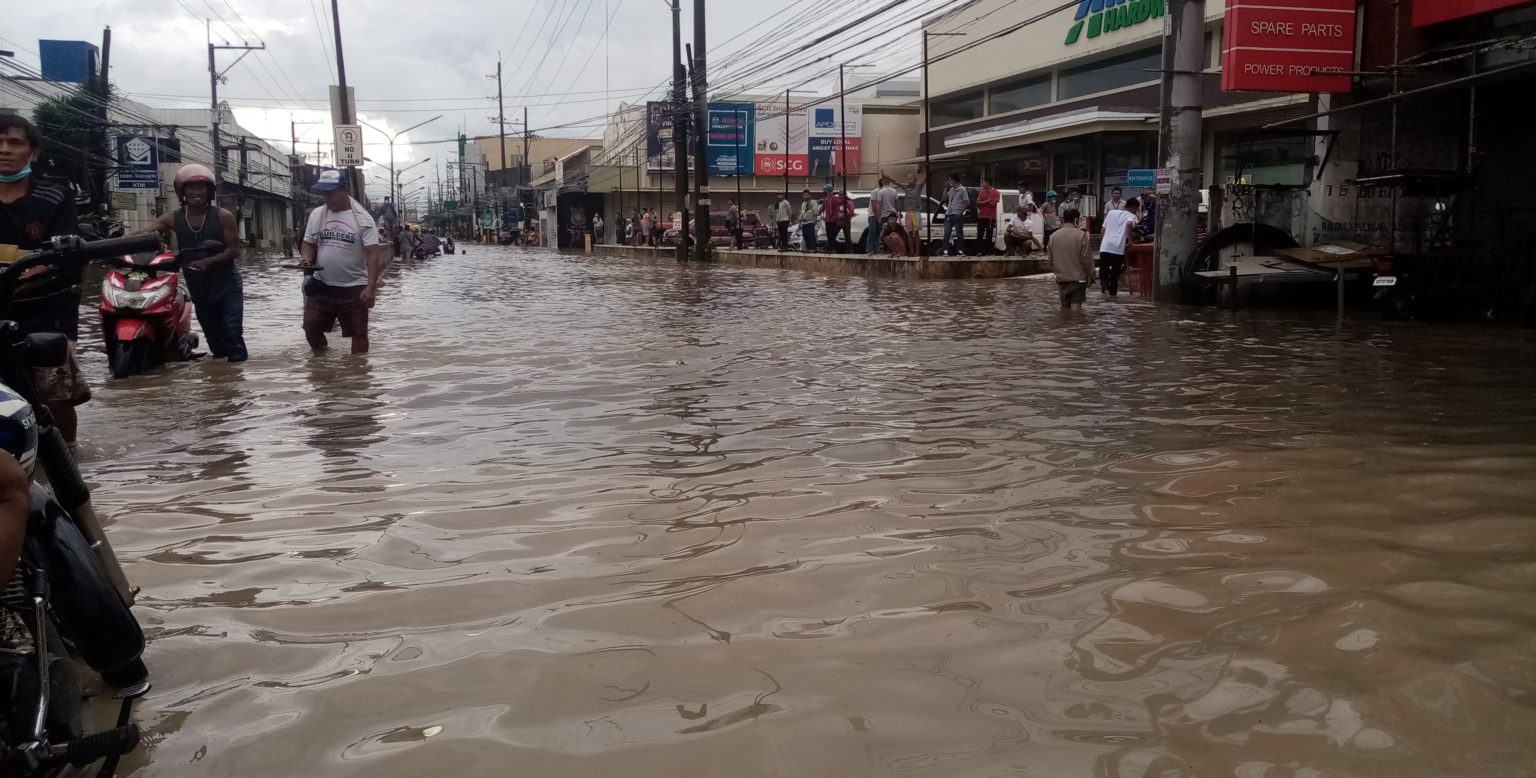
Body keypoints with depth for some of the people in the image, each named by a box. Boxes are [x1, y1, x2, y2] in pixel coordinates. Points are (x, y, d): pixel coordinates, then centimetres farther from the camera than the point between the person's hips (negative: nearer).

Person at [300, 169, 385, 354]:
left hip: (354, 287, -4)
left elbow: (373, 254, -13)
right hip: (321, 285, 4)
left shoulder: (362, 218, -10)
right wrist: (308, 260, -11)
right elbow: (309, 244, 14)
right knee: (311, 326, 6)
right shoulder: (316, 214, 4)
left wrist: (371, 287, -23)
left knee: (359, 333, 3)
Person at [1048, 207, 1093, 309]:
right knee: (1075, 306, -5)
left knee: (1065, 306, 12)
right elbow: (1086, 258, -11)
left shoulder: (1054, 235, 3)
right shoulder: (1081, 235, -11)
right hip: (1078, 277, -4)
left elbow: (1050, 258, 9)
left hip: (1061, 278, 4)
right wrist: (1090, 275, 0)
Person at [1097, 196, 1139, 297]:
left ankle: (1104, 286, -13)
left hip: (1105, 246, 3)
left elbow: (1103, 229, 17)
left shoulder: (1111, 212, 17)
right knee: (1115, 271, 11)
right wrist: (1129, 239, -13)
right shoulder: (1131, 216, 3)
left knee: (1103, 270, 10)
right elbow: (1129, 224, -21)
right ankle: (1113, 292, 17)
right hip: (1118, 247, -3)